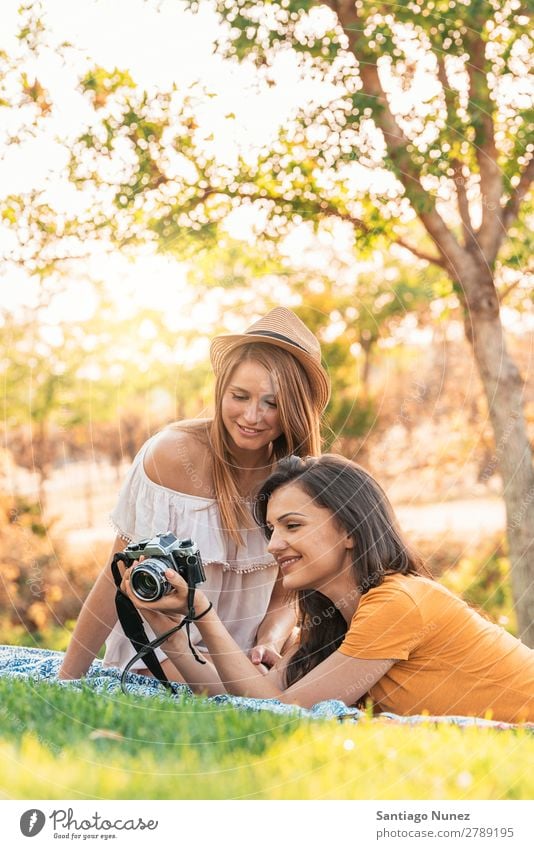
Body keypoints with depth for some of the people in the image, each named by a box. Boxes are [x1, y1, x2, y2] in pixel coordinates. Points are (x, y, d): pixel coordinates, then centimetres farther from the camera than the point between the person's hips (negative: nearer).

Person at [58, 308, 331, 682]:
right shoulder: (172, 455, -16)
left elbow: (283, 599, 3)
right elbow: (122, 578, -12)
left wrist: (268, 645, -19)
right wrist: (66, 680, -13)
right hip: (156, 647, -4)